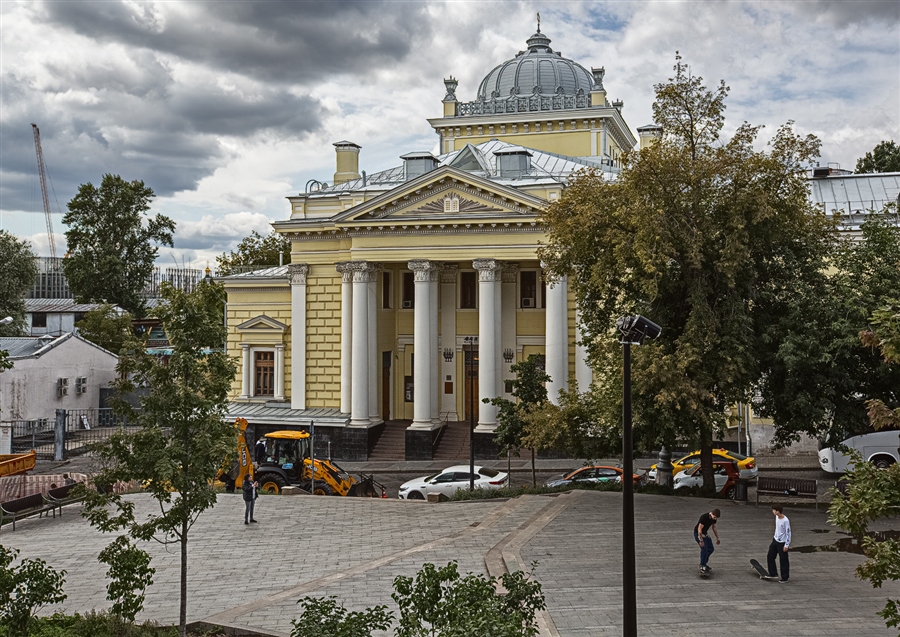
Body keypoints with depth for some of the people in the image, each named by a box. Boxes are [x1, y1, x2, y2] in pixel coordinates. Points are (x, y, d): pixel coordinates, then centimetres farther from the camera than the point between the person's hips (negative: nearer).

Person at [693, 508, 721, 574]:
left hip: (705, 533, 8)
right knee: (704, 549, -19)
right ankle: (702, 566, -8)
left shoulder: (714, 518, -6)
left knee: (711, 549, 6)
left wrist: (717, 538, 14)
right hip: (698, 533, -8)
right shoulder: (704, 517, -31)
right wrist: (701, 540, -31)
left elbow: (714, 527, 11)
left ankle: (704, 563, 21)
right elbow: (699, 529, -30)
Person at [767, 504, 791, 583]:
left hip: (782, 543, -8)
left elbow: (788, 533, -20)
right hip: (775, 540, 8)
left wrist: (786, 545, -17)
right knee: (770, 556, 11)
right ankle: (773, 574, 22)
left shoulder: (785, 521, -25)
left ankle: (785, 578, 13)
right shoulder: (777, 517, 0)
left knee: (783, 561, 2)